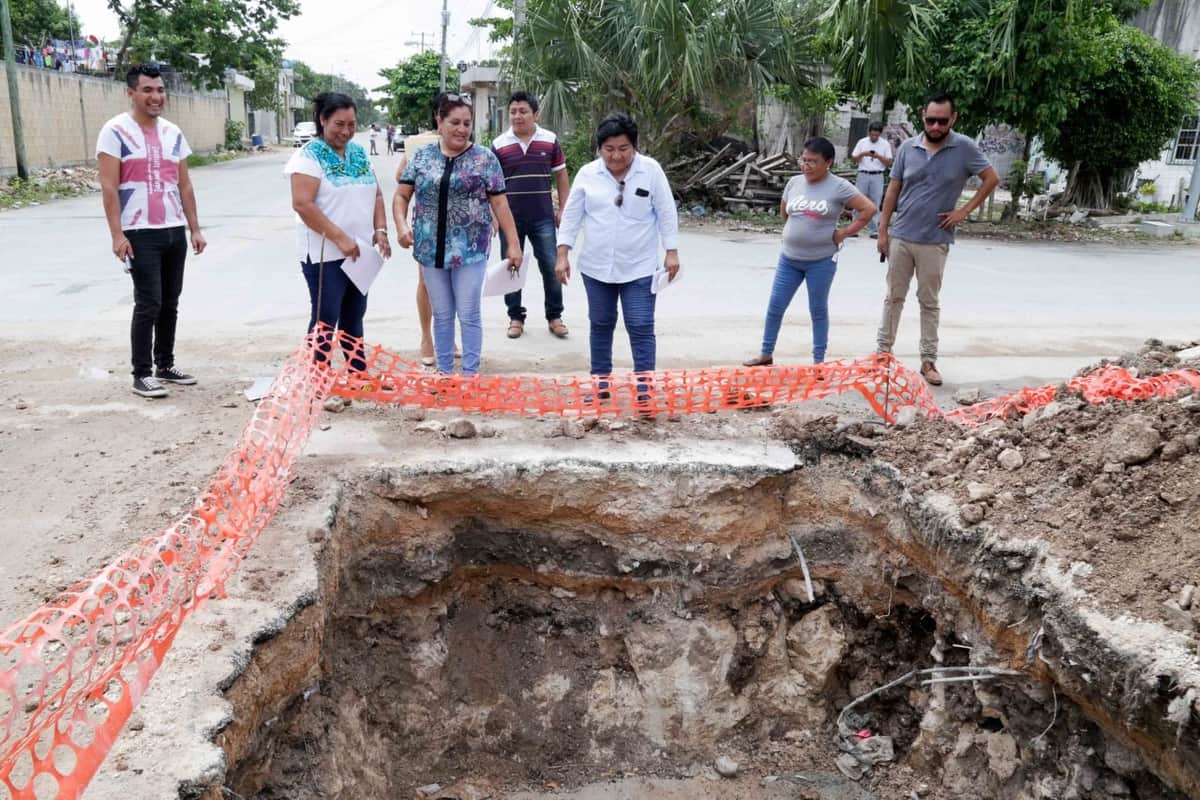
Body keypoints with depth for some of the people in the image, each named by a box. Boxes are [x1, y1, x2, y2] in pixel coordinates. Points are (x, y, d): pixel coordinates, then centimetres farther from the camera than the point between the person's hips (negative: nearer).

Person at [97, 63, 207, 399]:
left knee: (169, 303, 11)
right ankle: (142, 374, 2)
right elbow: (108, 187, -11)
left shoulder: (173, 133, 12)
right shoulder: (115, 131, -6)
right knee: (149, 304, -7)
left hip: (174, 232, 6)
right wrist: (117, 235, -18)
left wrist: (195, 228, 10)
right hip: (140, 234, -6)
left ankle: (165, 365, 22)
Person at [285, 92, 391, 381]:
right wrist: (340, 239, -21)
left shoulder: (359, 153, 12)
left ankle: (359, 375, 24)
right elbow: (302, 204, -18)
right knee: (326, 319, -2)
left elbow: (375, 194, 18)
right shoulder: (310, 155, -9)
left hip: (359, 253, 7)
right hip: (325, 254, -7)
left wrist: (380, 230, 2)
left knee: (354, 316, 15)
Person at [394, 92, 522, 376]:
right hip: (432, 249, 3)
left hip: (470, 249, -2)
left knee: (468, 315, 1)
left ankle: (470, 375, 13)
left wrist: (513, 244, -4)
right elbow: (401, 195, 10)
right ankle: (444, 372, 24)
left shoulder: (485, 158, -1)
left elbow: (500, 204, -1)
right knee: (441, 315, 12)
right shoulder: (422, 157, 5)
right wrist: (401, 225, -9)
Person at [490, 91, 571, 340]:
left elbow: (561, 176, 8)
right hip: (511, 218, 0)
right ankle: (516, 317, 20)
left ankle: (554, 316, 16)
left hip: (543, 218, 0)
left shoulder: (550, 140, 1)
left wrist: (562, 210, 3)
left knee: (552, 267, 2)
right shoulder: (499, 144, 0)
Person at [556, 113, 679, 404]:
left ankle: (644, 389, 5)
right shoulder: (587, 173, -1)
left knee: (641, 327, -3)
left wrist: (672, 252, -5)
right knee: (601, 325, 14)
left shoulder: (651, 170, -6)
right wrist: (563, 255, -3)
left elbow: (666, 213, -2)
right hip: (596, 267, 2)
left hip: (639, 267, -2)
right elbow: (572, 215, 2)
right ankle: (600, 384, 27)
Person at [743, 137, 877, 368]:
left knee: (818, 310, 6)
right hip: (789, 258, 4)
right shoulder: (794, 182, 5)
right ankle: (766, 354, 21)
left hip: (821, 261, -4)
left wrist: (844, 233, -11)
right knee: (775, 307, 6)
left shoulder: (839, 187, -9)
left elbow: (869, 209, -11)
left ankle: (819, 362, 16)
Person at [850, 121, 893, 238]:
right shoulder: (862, 142, 5)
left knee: (875, 204, 0)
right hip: (863, 175, 1)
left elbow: (889, 163, 1)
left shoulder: (885, 144, 4)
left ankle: (874, 230, 2)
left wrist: (879, 156, -14)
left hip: (877, 177, -1)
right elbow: (853, 159, 6)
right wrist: (862, 154, -13)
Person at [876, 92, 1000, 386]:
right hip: (901, 237, 2)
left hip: (935, 240, -2)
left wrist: (965, 211, -5)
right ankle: (884, 351, 19)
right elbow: (893, 190, 5)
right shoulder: (907, 148, 0)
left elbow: (992, 178, 2)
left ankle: (929, 361, 14)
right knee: (894, 297, 9)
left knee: (929, 302, 7)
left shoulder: (964, 148, -6)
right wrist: (882, 231, 2)